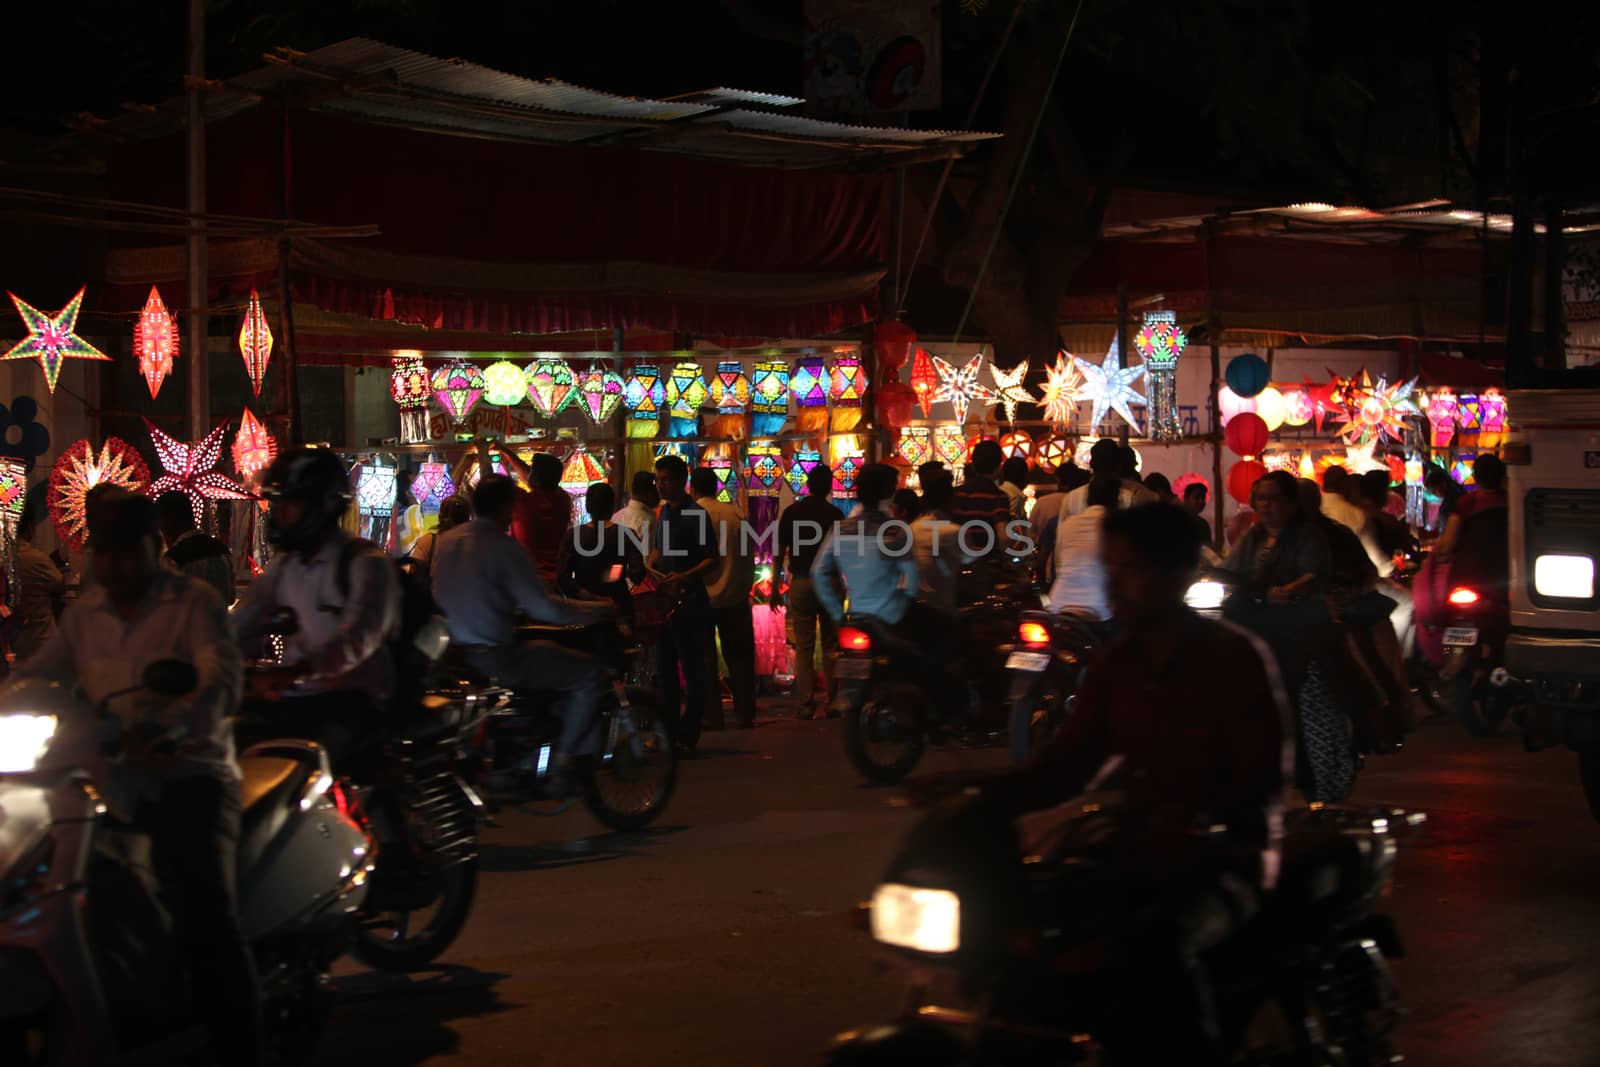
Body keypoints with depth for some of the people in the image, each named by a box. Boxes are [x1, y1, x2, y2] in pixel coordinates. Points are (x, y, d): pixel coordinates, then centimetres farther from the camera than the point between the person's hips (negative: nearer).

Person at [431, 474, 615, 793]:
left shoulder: (446, 541, 7)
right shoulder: (502, 547, -17)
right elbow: (545, 610, -20)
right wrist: (601, 609, -7)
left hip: (456, 654, 9)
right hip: (495, 659, -9)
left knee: (547, 650, 32)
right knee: (591, 673, -1)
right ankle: (563, 764, 0)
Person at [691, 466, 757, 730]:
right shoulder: (735, 514, 1)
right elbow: (748, 558, 4)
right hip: (734, 597, 3)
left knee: (704, 660, 5)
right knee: (739, 658, 11)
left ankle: (712, 717, 4)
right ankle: (744, 715, 12)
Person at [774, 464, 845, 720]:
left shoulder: (791, 512, 0)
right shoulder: (835, 515, -2)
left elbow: (779, 552, -1)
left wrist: (775, 586, 5)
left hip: (801, 583, 0)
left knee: (803, 647, 2)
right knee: (831, 645, 8)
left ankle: (804, 705, -2)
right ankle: (831, 701, 7)